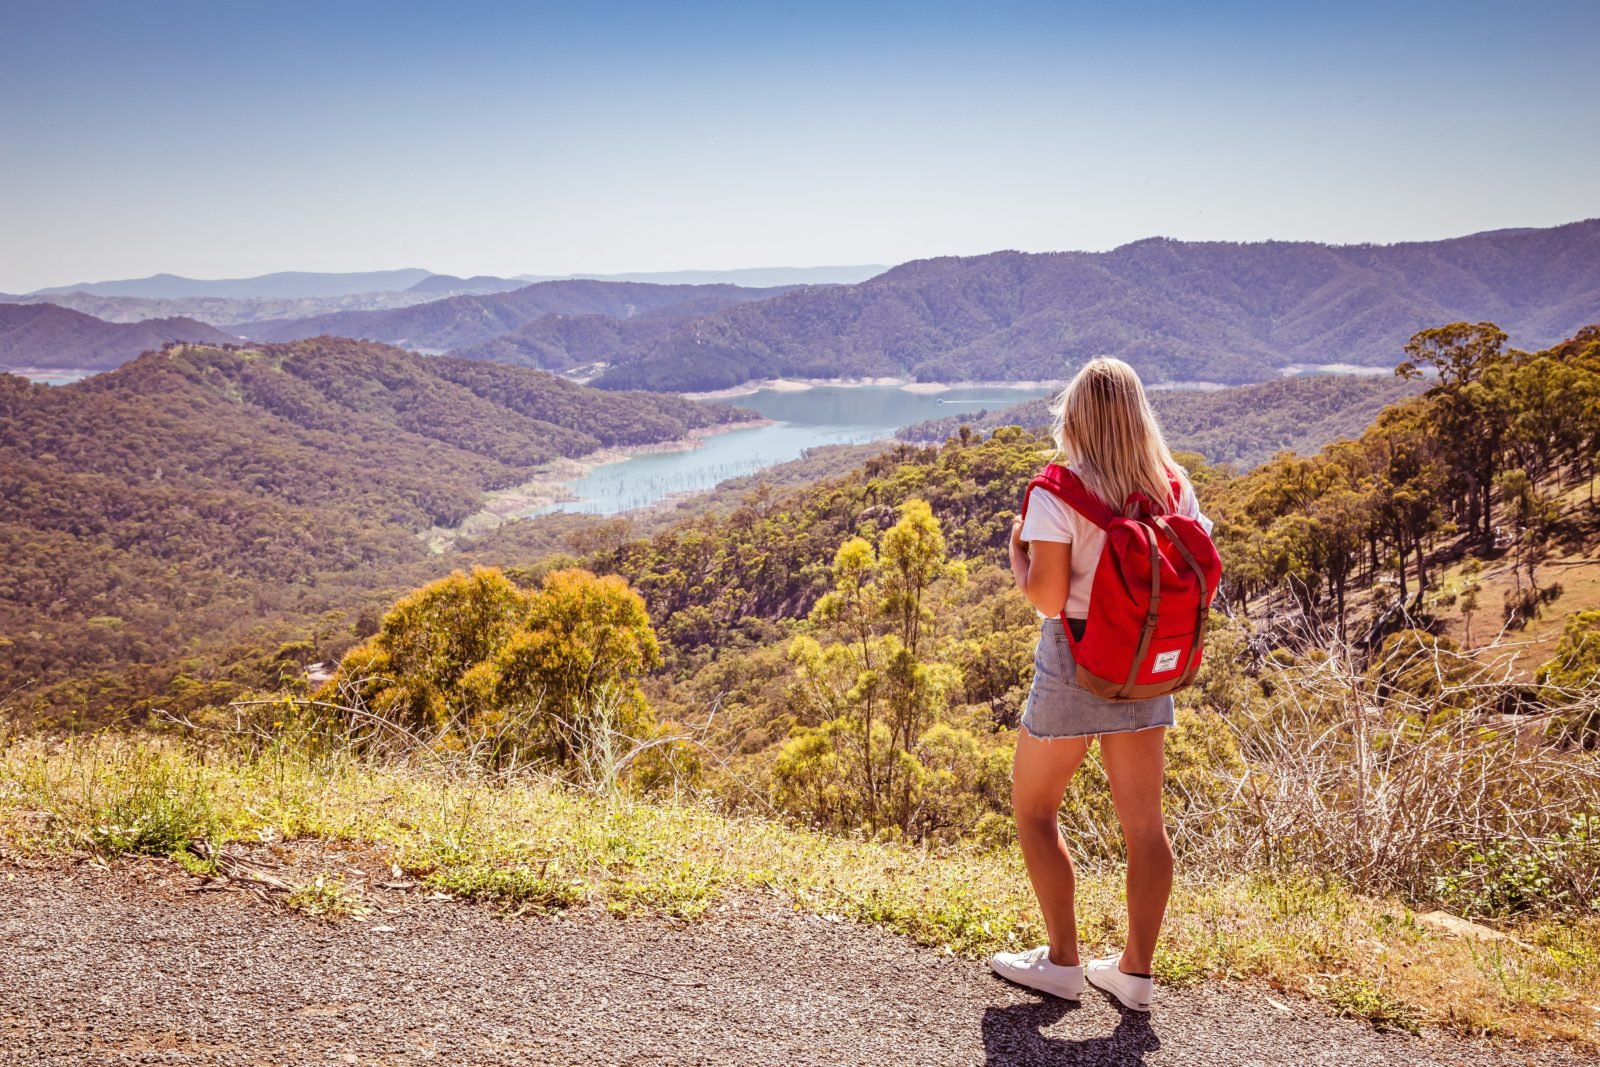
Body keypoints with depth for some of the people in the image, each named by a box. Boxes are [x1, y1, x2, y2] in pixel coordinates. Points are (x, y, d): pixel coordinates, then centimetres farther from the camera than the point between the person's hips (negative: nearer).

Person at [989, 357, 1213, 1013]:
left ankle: (1062, 961, 16)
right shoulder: (1173, 487, 0)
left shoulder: (1058, 493, -15)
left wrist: (1017, 548, -2)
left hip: (1074, 661, -5)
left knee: (1033, 810, 12)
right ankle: (1135, 969, 19)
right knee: (1143, 821, 11)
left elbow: (1046, 596, -19)